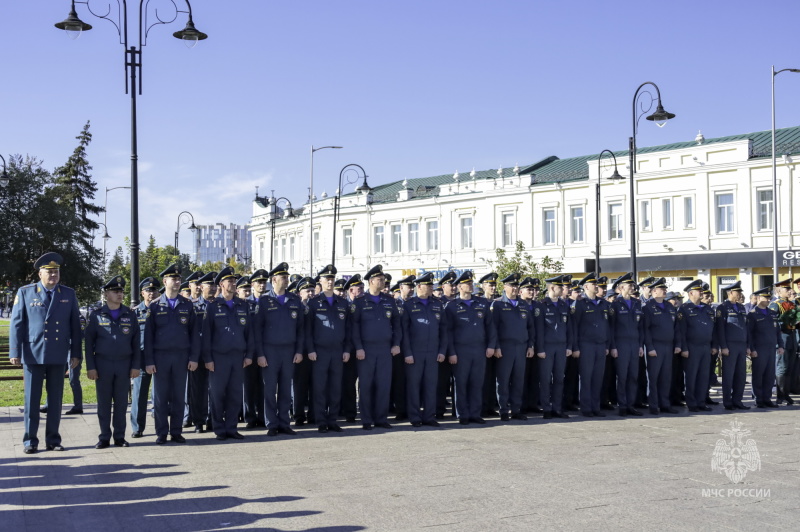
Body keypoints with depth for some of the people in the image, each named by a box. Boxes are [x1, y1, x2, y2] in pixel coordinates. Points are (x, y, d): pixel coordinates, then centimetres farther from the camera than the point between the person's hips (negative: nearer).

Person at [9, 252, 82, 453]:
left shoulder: (69, 294, 7)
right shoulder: (25, 292, 2)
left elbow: (75, 326, 7)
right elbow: (16, 323, 1)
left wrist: (76, 353, 3)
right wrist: (15, 352, -5)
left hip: (58, 356, 2)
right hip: (33, 355, -1)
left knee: (55, 400, 7)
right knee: (32, 399, 3)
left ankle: (53, 440, 16)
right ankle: (30, 441, 11)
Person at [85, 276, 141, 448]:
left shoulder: (130, 315, 7)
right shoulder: (96, 316, 3)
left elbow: (136, 342, 7)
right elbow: (89, 343, 1)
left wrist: (136, 365, 1)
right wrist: (90, 367, -5)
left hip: (124, 364, 1)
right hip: (103, 364, -1)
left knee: (121, 402, 4)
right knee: (104, 402, 3)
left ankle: (120, 437, 12)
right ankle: (104, 437, 10)